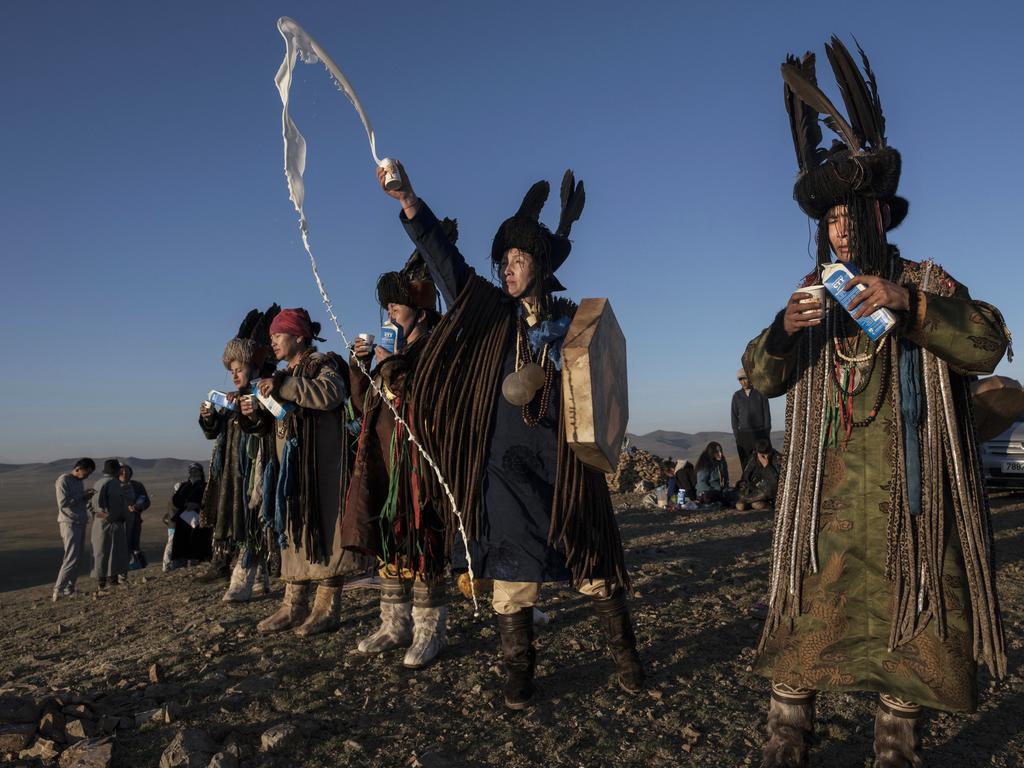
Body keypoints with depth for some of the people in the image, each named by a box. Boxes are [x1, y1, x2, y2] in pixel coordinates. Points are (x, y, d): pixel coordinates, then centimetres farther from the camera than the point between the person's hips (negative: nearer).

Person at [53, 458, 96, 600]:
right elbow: (63, 503, -17)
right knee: (71, 558, -12)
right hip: (69, 524, -8)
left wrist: (87, 497, 2)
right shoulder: (63, 480, -9)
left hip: (80, 523, 8)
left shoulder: (80, 481, 15)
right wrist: (82, 495, -15)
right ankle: (58, 590, -9)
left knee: (78, 557, 6)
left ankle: (69, 589, 9)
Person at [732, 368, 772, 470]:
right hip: (743, 434, 1)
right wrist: (736, 435, 0)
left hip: (760, 433, -1)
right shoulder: (736, 396, 5)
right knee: (746, 463, -1)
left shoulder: (761, 393, 0)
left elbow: (766, 413, 0)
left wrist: (767, 433, -4)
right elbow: (734, 416, 6)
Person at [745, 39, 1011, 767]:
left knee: (910, 612, 5)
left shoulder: (926, 283, 5)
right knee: (811, 606, 0)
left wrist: (909, 302, -25)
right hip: (830, 484, 1)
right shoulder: (812, 296, 11)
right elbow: (762, 376, 0)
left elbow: (988, 345, -11)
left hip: (909, 484, -1)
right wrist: (783, 330, -21)